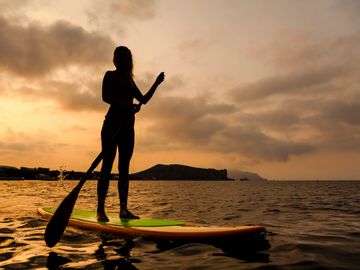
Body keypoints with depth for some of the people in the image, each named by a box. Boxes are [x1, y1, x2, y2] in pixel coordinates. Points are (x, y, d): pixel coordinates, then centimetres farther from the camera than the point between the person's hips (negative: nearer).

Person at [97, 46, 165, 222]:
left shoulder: (130, 80, 24)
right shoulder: (110, 75, 5)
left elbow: (144, 99, 26)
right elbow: (105, 97, -11)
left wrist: (156, 83, 19)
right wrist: (127, 105, -22)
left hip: (127, 125, 6)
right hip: (112, 123, -6)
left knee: (124, 168, 2)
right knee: (107, 165, -10)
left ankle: (124, 209, 4)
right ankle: (101, 210, -8)